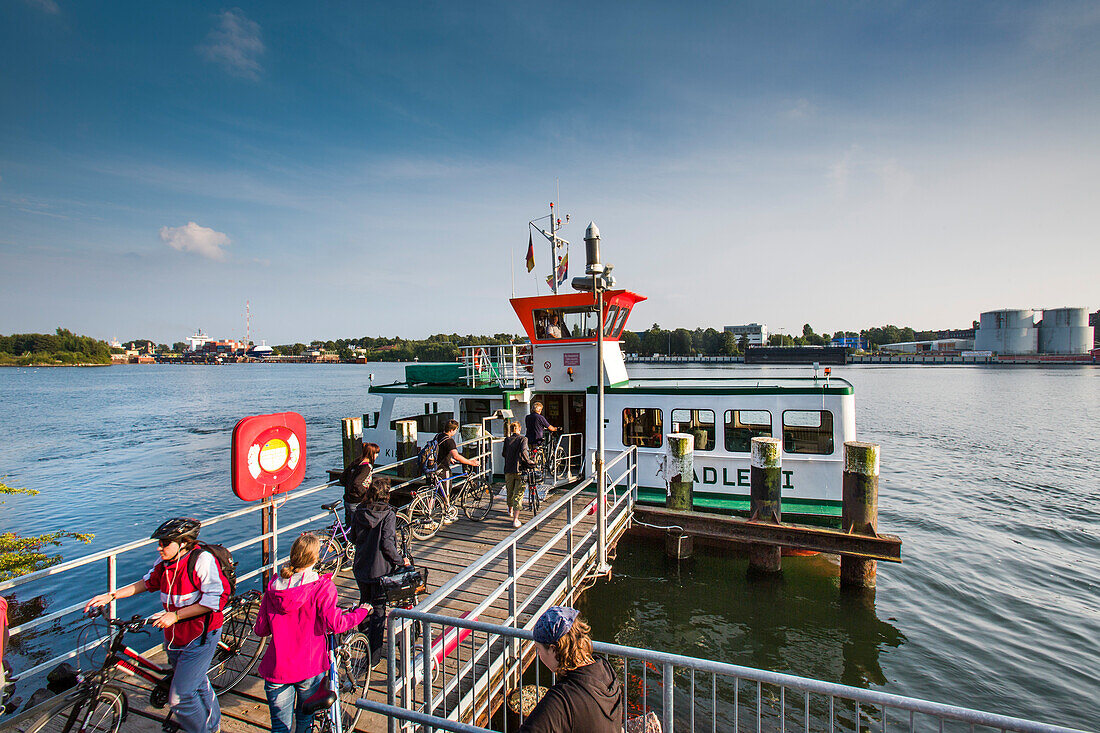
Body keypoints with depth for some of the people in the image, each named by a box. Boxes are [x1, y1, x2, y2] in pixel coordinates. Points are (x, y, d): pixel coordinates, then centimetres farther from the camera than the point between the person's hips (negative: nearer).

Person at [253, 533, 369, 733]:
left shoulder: (274, 584, -6)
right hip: (310, 667, -2)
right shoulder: (321, 586, -18)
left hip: (276, 669, 2)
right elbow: (334, 624, -21)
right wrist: (361, 611, -6)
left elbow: (260, 629, 0)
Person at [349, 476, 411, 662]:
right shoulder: (388, 515, -19)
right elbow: (387, 544, -22)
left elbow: (353, 538, 6)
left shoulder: (358, 512, -3)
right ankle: (374, 656, 12)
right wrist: (401, 560, -10)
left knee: (365, 602, 25)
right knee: (379, 608, 7)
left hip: (360, 567, 5)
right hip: (380, 569, -5)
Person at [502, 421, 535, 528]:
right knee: (518, 494, 0)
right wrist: (530, 462, -12)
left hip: (508, 470, 4)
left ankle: (510, 511, 47)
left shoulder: (507, 440, 6)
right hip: (520, 470, -4)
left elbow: (504, 454, 10)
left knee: (510, 492, 22)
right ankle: (515, 520, -6)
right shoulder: (522, 439, -5)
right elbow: (523, 452, -20)